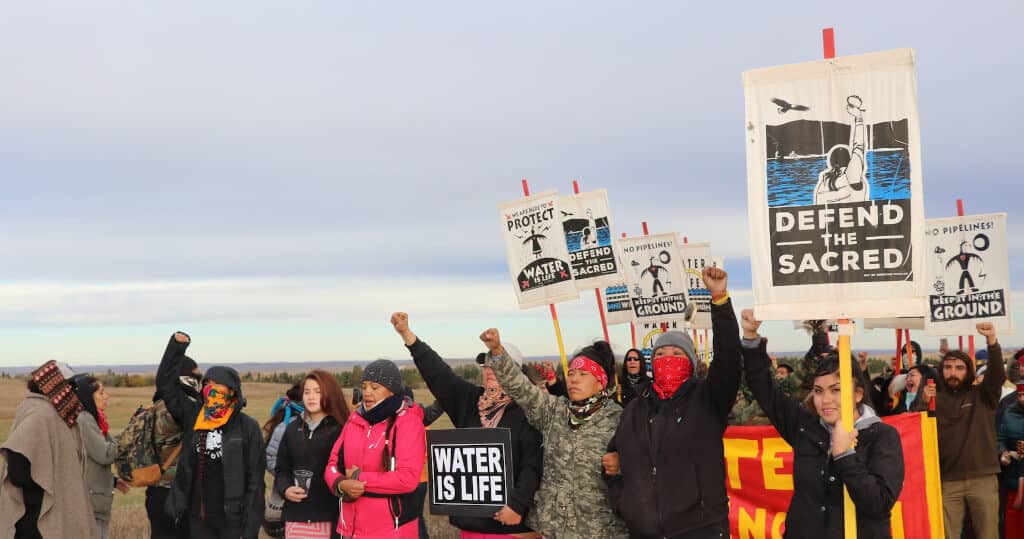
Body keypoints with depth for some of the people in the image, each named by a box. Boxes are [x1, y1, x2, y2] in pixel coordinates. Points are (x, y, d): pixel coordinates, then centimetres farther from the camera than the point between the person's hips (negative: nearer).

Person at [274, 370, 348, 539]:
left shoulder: (340, 430, -2)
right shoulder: (293, 428, 14)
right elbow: (281, 468, 16)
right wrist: (285, 490, -3)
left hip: (329, 517, -4)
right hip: (296, 516, 4)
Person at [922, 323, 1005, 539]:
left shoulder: (982, 395, 7)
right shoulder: (935, 399, 8)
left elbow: (998, 375, -12)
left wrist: (992, 340, -25)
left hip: (983, 479, 0)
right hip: (947, 481, 1)